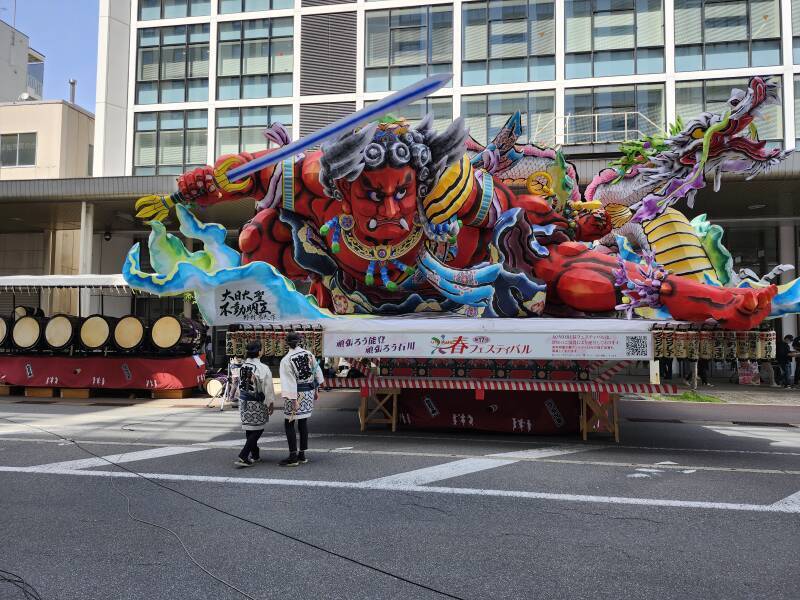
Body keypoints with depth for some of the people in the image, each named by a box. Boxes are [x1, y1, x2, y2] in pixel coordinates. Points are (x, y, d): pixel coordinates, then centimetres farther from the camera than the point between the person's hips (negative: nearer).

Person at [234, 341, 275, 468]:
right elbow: (268, 388, -14)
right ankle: (243, 457, -6)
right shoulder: (263, 368, -19)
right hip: (257, 404, -7)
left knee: (249, 429, 16)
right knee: (257, 430, 3)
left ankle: (255, 456, 29)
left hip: (243, 402, 7)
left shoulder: (242, 367, 0)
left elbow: (240, 385, 7)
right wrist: (271, 403, -3)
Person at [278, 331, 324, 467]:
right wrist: (315, 390, 23)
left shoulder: (286, 360, -13)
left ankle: (293, 456, -2)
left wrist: (293, 400, -20)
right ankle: (302, 455, 17)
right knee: (303, 423, 12)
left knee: (289, 424, 1)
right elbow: (317, 373, 12)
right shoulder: (309, 355, 4)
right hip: (309, 392, 6)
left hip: (296, 394, -6)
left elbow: (289, 382, -19)